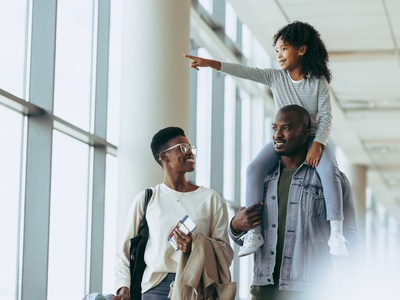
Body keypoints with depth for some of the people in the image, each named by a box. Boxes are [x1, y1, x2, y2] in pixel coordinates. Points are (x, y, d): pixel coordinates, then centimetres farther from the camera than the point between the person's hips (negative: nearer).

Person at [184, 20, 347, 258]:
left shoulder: (318, 82, -3)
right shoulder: (276, 77, 3)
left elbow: (326, 116, -8)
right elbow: (244, 71, -8)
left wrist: (318, 143, -26)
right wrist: (210, 63, -20)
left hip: (312, 138, -3)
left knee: (329, 170, -33)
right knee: (254, 169, -23)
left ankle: (337, 234, -33)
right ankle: (254, 232, -21)